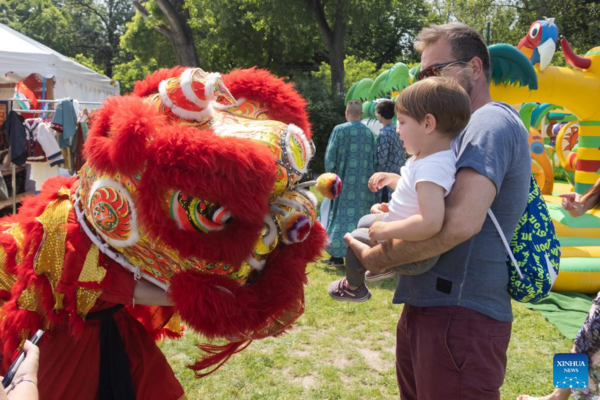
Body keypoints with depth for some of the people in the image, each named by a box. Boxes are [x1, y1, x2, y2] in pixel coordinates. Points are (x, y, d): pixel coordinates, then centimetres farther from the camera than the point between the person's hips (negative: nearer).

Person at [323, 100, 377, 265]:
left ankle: (338, 255, 4)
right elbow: (374, 158, 6)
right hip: (363, 182, 3)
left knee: (342, 214, 3)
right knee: (361, 213, 9)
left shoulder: (339, 130, -7)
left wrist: (331, 176, 6)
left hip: (344, 181, -2)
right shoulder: (369, 132, 3)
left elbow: (330, 156, -5)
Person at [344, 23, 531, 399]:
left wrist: (378, 258, -15)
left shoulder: (491, 122, -13)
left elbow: (462, 222, -27)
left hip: (460, 317, -10)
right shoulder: (470, 126, 19)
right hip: (427, 309, 10)